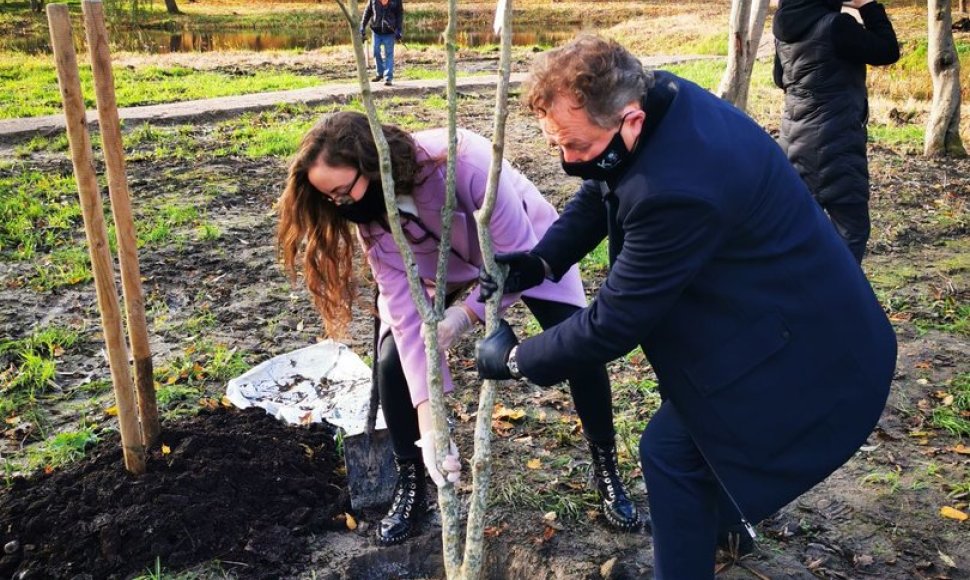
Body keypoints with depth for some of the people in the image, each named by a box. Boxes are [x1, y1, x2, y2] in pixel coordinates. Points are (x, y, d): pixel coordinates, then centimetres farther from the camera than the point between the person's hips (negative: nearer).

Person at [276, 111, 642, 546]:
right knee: (393, 363, -12)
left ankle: (607, 471, 15)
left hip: (523, 250, -3)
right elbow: (404, 312, -29)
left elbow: (518, 257, -32)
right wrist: (428, 419, -35)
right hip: (444, 268, 3)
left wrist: (466, 314, -34)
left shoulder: (465, 160, -41)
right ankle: (410, 483, 11)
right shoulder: (370, 214, -25)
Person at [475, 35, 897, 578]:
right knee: (690, 420, 26)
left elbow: (614, 322, -26)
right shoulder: (658, 99, -9)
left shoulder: (676, 189, -38)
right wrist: (540, 261, -7)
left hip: (808, 352, -9)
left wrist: (517, 360, -12)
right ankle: (721, 518, 53)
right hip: (770, 308, 10)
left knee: (671, 447, -3)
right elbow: (598, 193, 7)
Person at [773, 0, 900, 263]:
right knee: (851, 230, 2)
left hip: (795, 139, 8)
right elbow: (888, 51, -6)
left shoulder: (784, 25, 5)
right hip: (834, 143, -8)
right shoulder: (835, 25, -18)